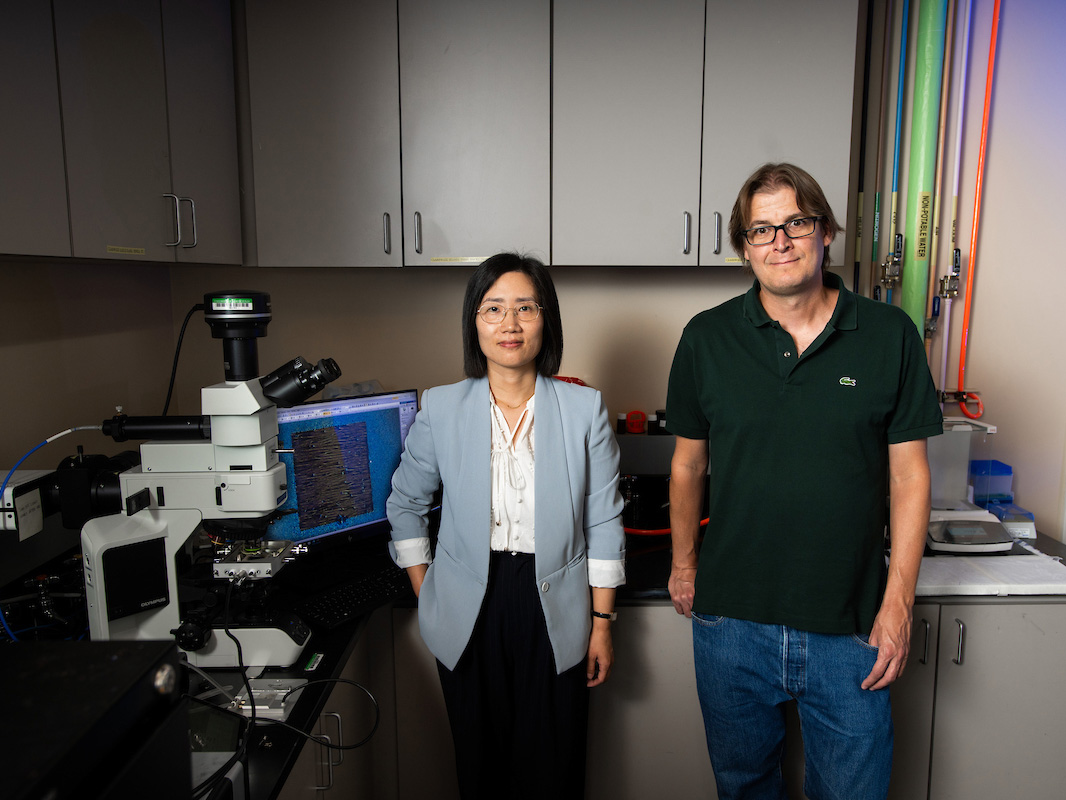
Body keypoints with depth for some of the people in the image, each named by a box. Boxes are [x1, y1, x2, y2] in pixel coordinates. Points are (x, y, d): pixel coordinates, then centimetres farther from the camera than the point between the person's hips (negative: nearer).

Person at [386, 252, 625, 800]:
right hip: (468, 615, 1)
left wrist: (602, 622, 0)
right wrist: (426, 596, 5)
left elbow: (603, 523, -1)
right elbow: (405, 505, 9)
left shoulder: (584, 409, -6)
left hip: (554, 613, 0)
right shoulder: (441, 409, -4)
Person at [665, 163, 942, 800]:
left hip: (852, 626, 0)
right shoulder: (706, 339, -2)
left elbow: (909, 474, -1)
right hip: (732, 619, 1)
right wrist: (684, 564, 12)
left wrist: (898, 602, -4)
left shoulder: (890, 335, -4)